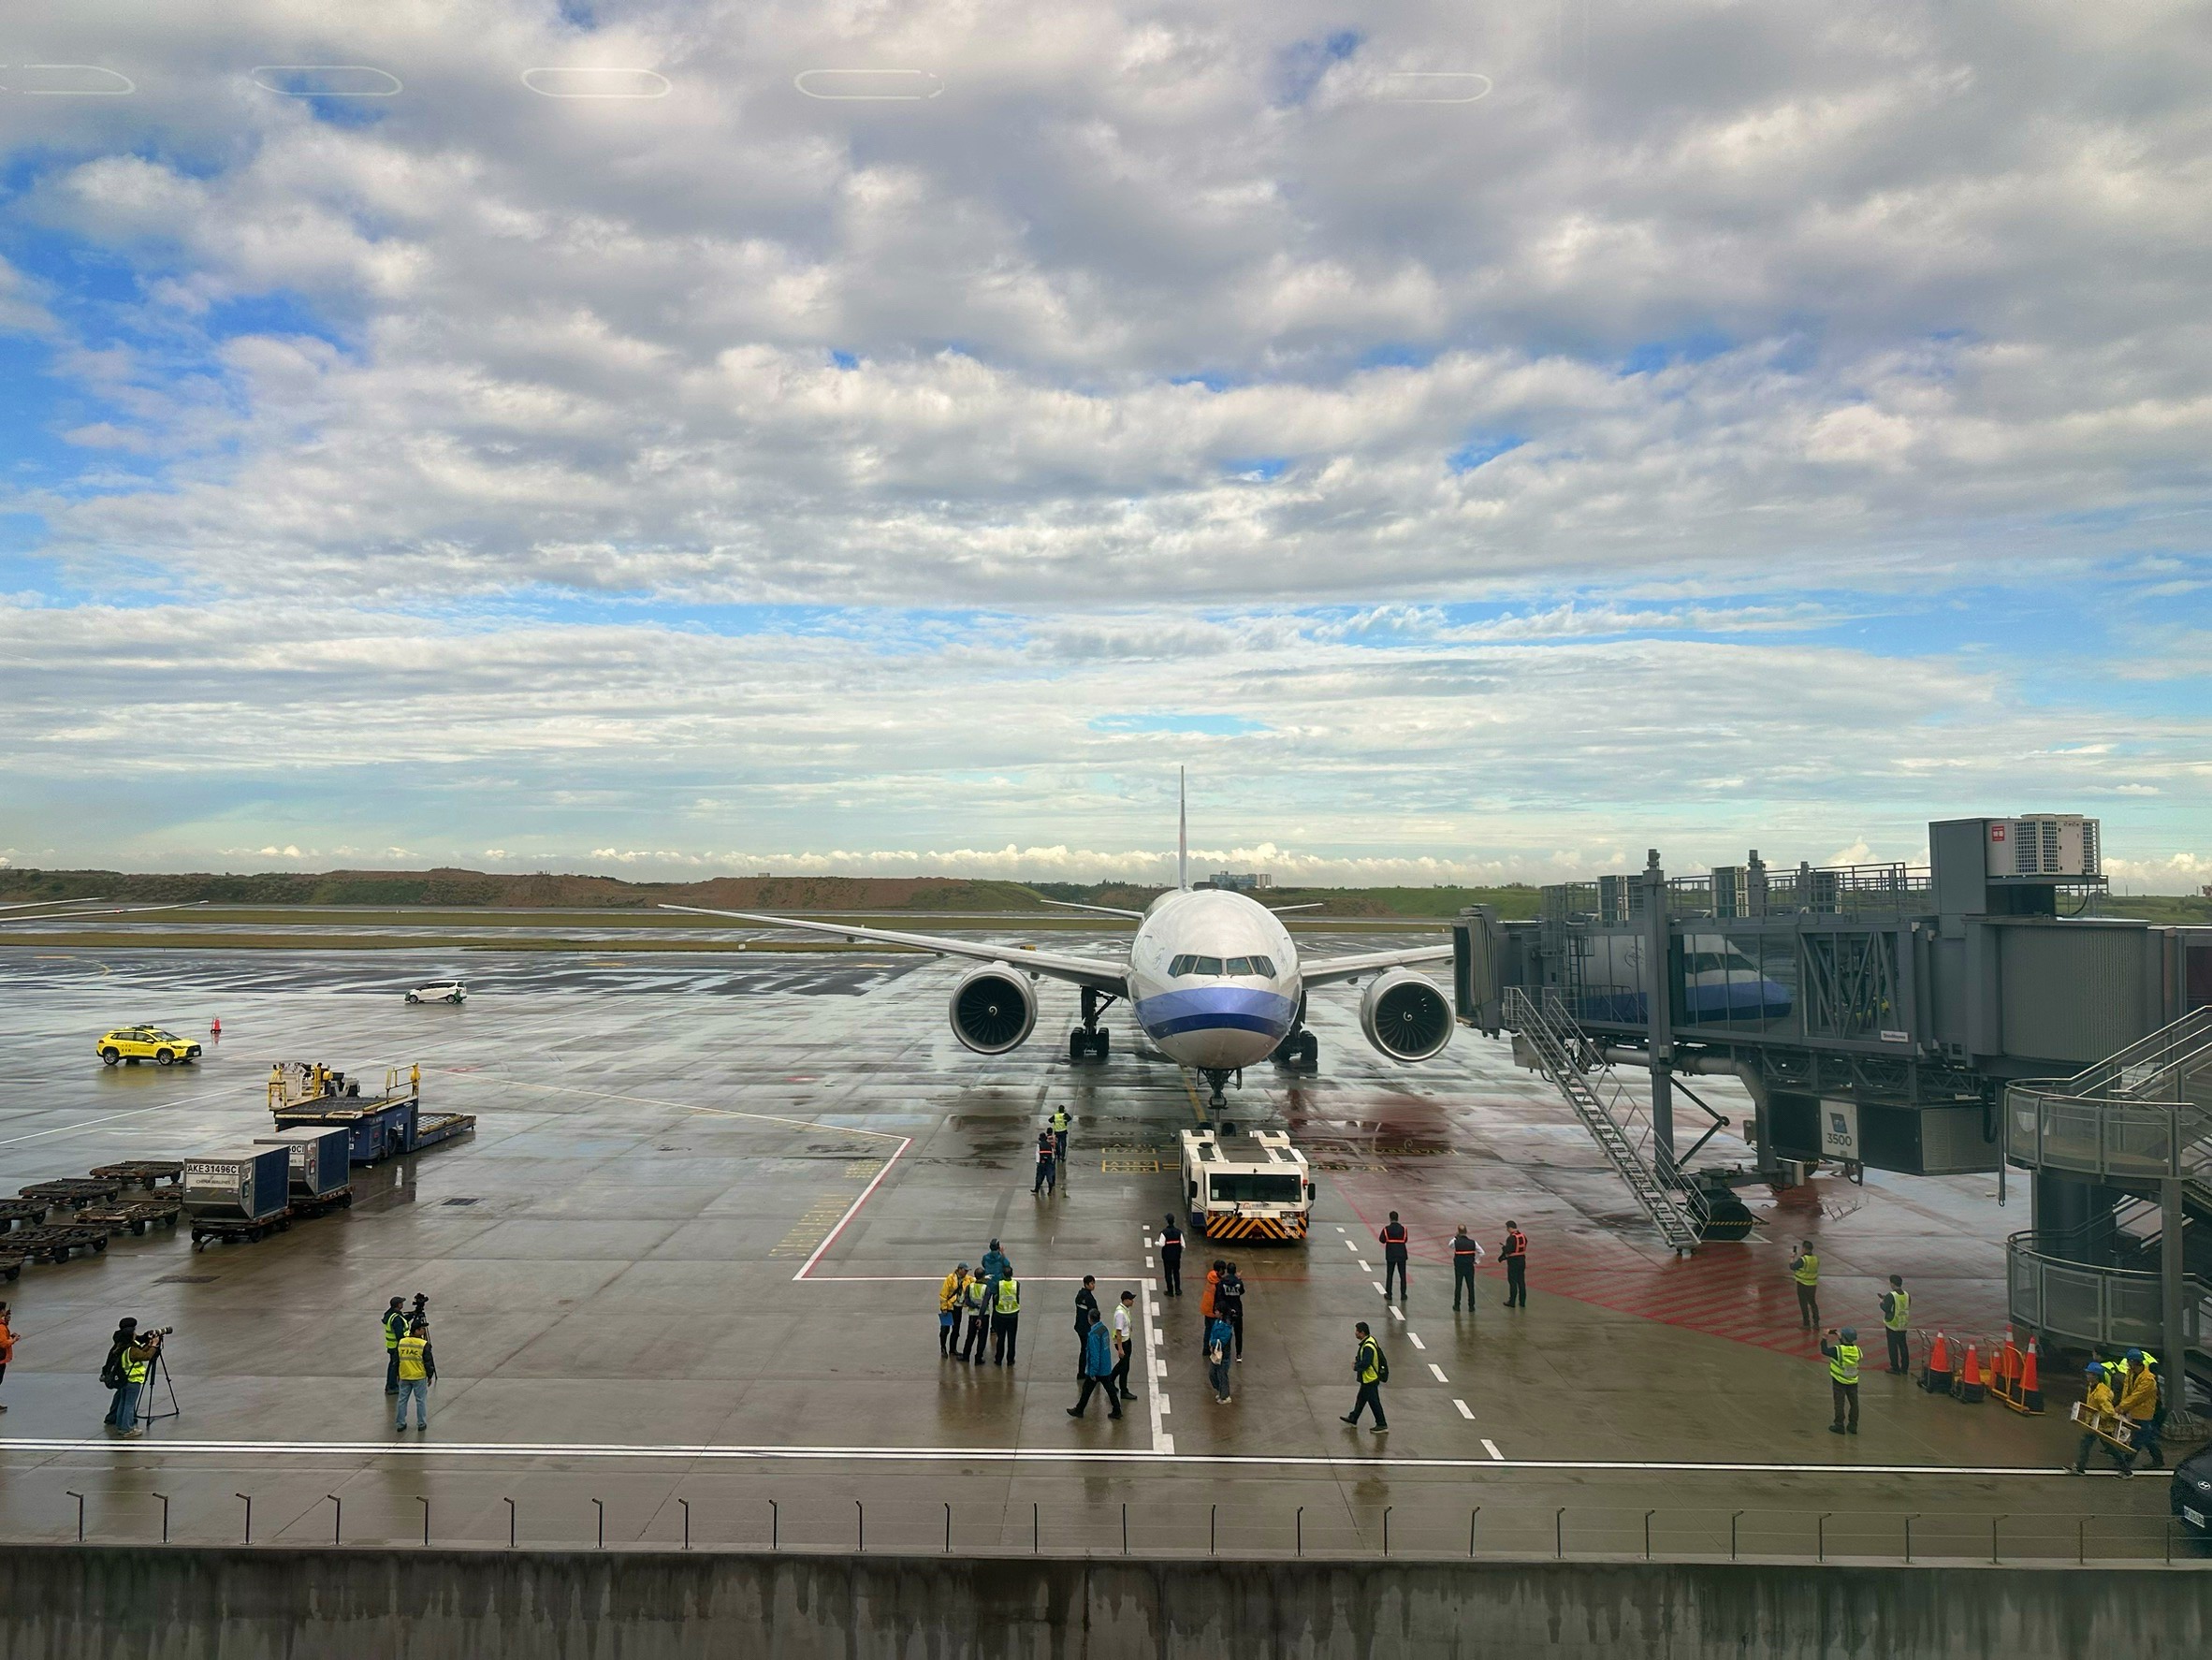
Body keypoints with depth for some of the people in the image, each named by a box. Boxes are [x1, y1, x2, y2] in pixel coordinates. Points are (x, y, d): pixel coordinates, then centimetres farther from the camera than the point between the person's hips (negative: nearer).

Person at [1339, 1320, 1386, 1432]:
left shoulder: (1368, 1347, -29)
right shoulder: (1369, 1341, 3)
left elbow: (1365, 1364, -31)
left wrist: (1355, 1367, -12)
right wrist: (1357, 1361, 2)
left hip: (1370, 1380, -10)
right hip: (1367, 1379, 10)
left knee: (1374, 1402, 0)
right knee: (1361, 1399, 22)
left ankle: (1382, 1426, 9)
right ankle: (1353, 1418, 36)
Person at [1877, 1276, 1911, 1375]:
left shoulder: (1891, 1296, -20)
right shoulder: (1907, 1295, 0)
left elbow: (1886, 1308, -24)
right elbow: (1907, 1307, 13)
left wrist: (1882, 1302, -2)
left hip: (1892, 1326, -6)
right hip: (1903, 1326, 6)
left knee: (1893, 1347, 4)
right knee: (1903, 1346, 15)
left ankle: (1895, 1368, 8)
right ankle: (1904, 1368, 23)